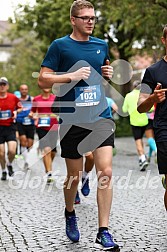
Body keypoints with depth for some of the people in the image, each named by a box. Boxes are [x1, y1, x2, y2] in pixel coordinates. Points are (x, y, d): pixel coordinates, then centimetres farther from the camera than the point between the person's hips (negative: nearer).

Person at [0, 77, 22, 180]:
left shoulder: (13, 97, -1)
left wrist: (16, 112, -6)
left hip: (10, 127, 0)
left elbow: (20, 108, 15)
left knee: (12, 151, -14)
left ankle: (9, 165, 17)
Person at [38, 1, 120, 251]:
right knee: (74, 175, 8)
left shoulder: (101, 45, 11)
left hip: (101, 118, 3)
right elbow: (43, 80, -5)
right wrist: (72, 76, -17)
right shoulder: (59, 46, -2)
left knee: (106, 172, -9)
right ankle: (70, 213, 38)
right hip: (72, 119, -3)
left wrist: (108, 73, 5)